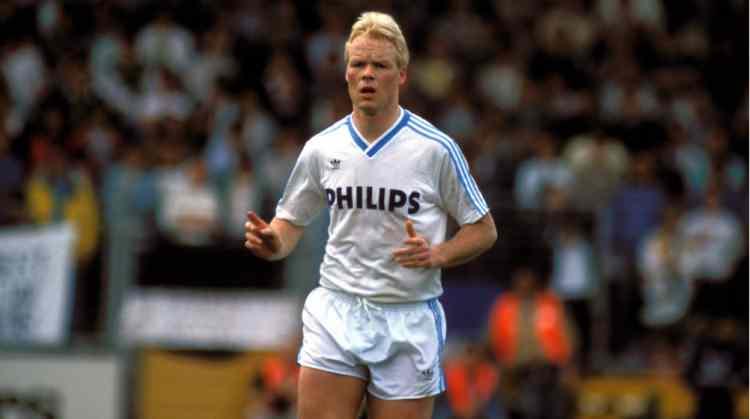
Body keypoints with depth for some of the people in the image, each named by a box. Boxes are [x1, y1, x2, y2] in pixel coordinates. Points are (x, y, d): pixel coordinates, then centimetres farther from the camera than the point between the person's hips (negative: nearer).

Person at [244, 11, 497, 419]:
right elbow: (292, 219, 17)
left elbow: (483, 230, 2)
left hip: (408, 322, -2)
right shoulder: (321, 148, 4)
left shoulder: (436, 148, -6)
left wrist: (435, 255, -16)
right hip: (335, 313, 2)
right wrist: (273, 243, -6)